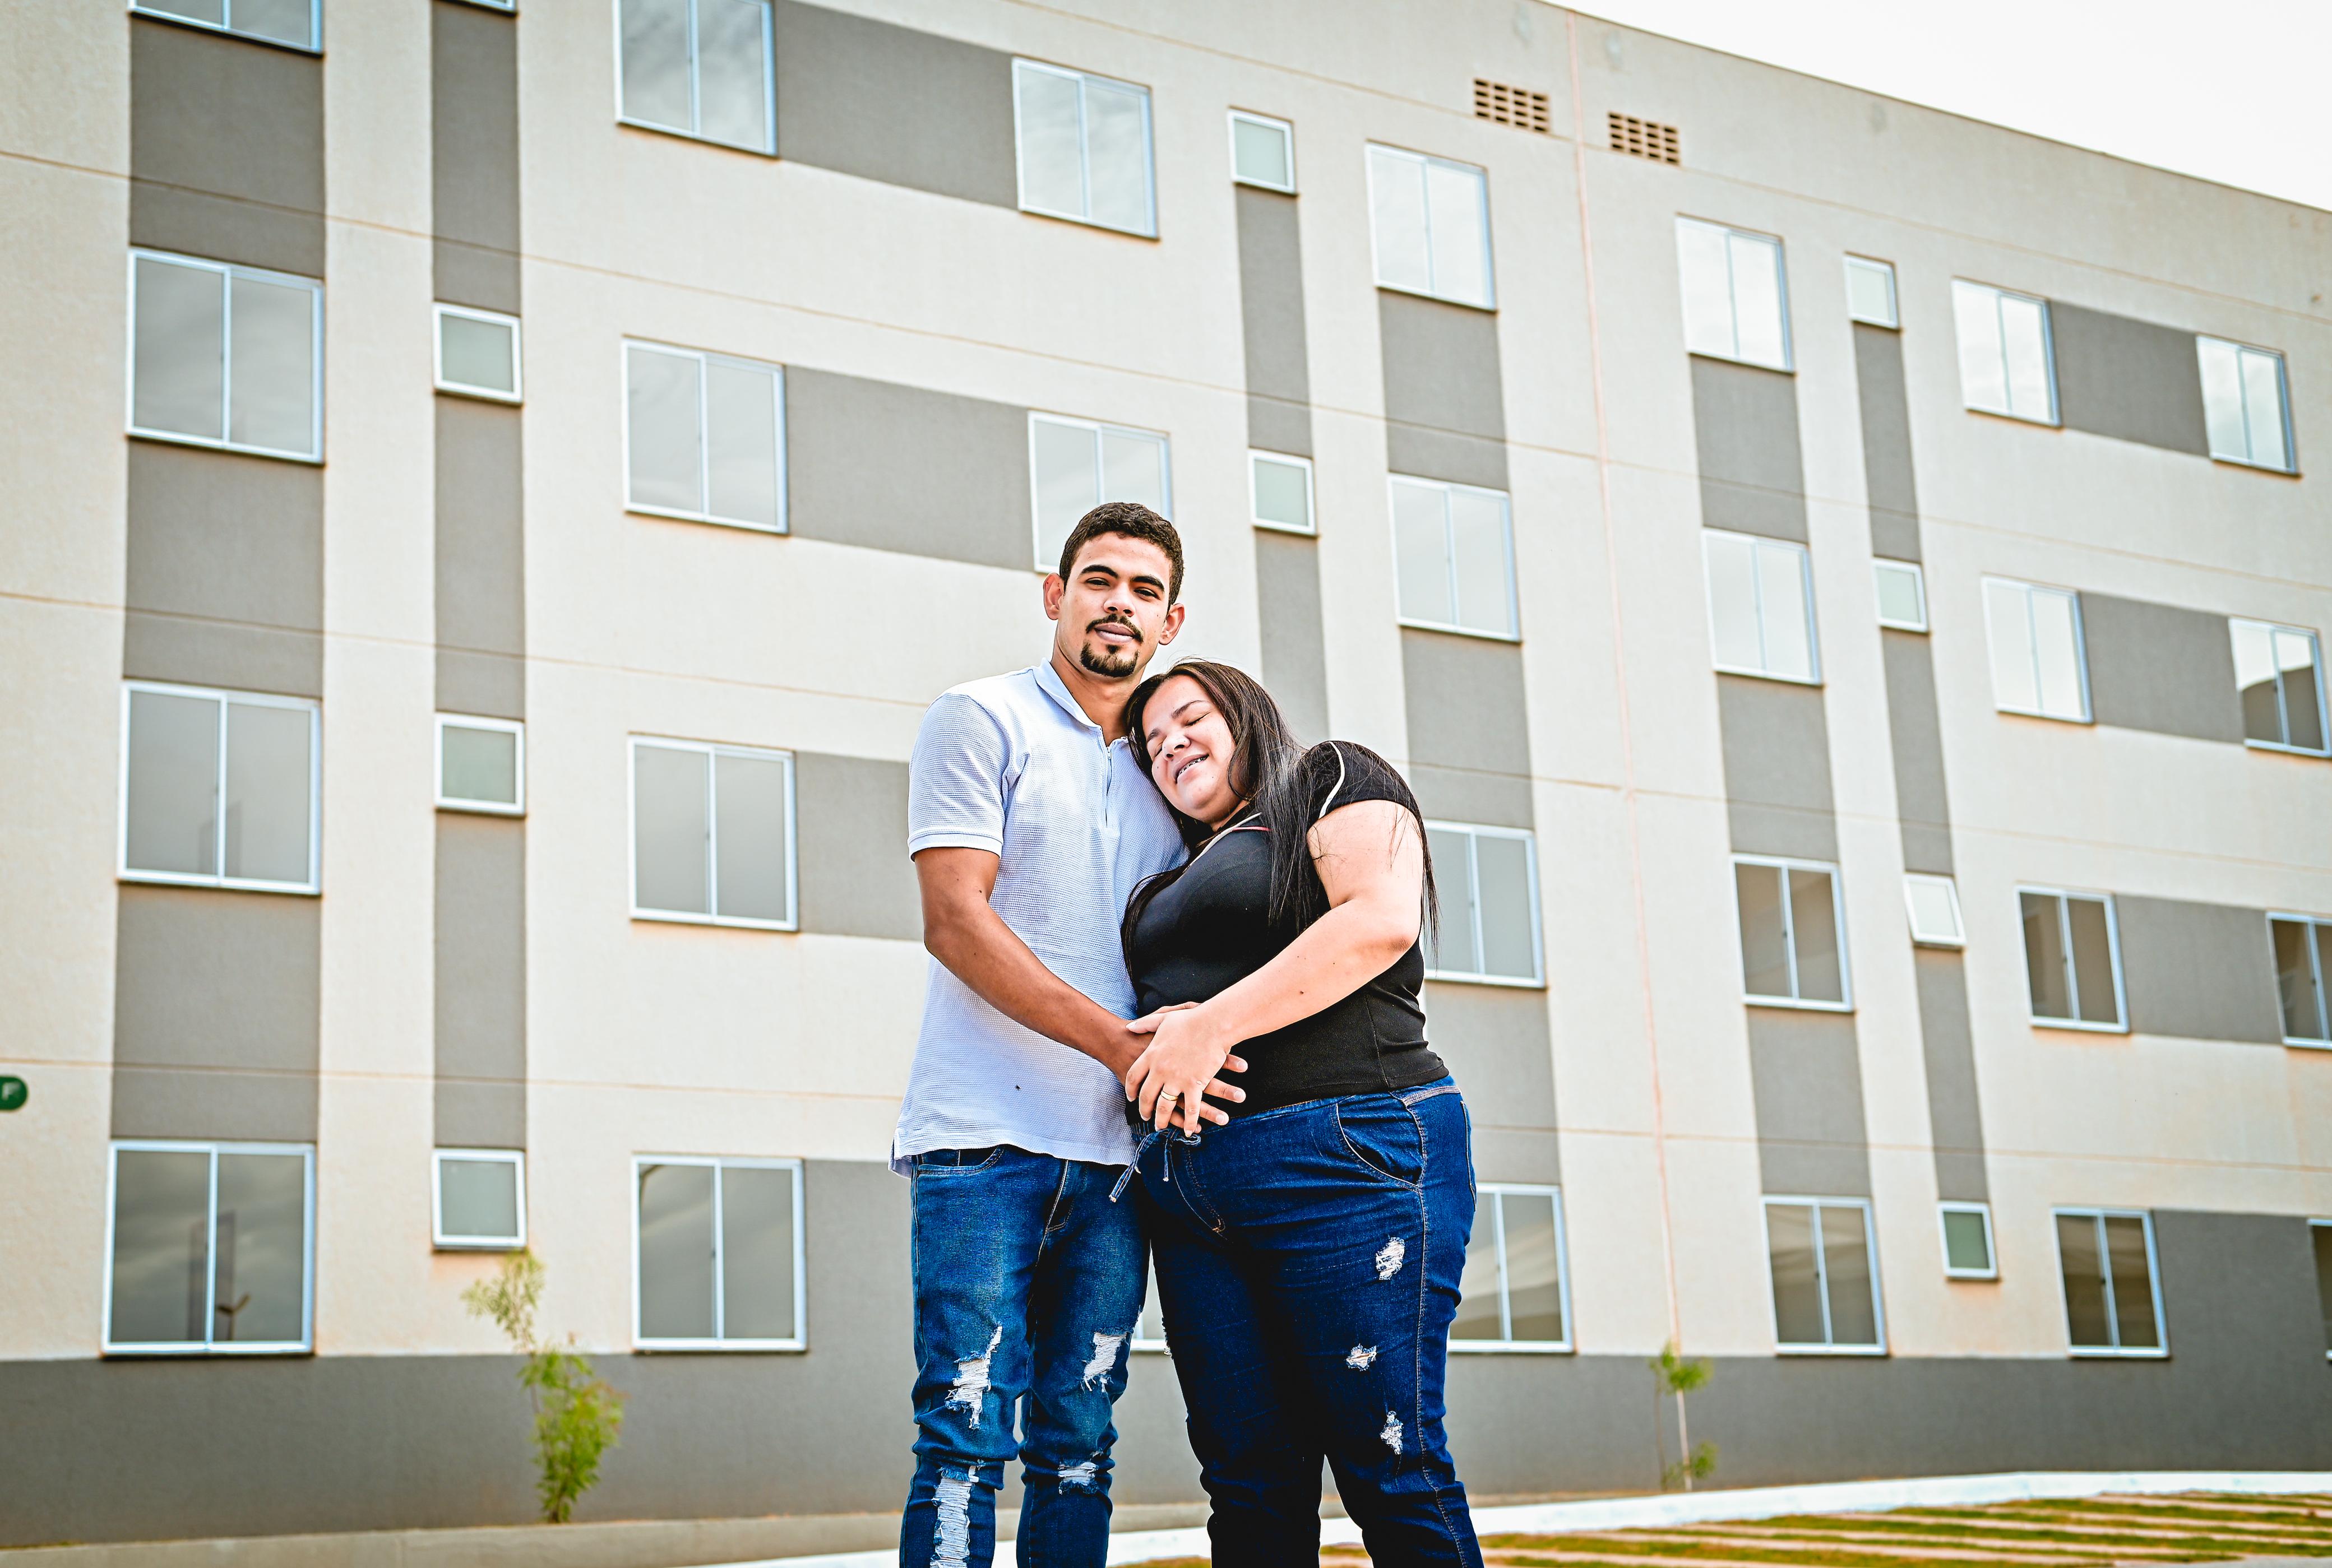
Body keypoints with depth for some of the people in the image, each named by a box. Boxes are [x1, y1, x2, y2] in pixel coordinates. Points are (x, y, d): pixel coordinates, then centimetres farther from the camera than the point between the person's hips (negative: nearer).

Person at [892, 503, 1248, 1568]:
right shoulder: (980, 721, 3)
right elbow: (955, 921, -8)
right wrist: (1122, 1044, -15)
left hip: (1114, 1155, 5)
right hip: (985, 1136, -5)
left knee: (1078, 1447, 4)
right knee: (968, 1439, -10)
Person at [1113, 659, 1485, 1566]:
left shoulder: (1335, 783, 7)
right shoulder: (1180, 875, 28)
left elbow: (1382, 918, -11)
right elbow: (1155, 1021, 30)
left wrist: (1215, 1023, -15)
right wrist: (1152, 1052, 4)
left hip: (1344, 1159, -7)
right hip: (1191, 1198, 7)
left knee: (1389, 1468, -10)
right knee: (1248, 1482, 2)